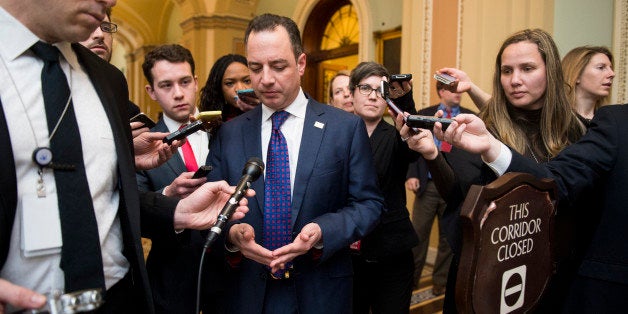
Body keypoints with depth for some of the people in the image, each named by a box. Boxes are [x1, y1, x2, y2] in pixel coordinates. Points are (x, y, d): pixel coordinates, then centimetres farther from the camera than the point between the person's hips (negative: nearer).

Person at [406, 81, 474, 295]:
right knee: (418, 233, 4)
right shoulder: (424, 115, 6)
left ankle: (441, 281, 26)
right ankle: (411, 277, 20)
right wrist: (411, 175, -9)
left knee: (448, 236, 11)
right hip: (428, 184, 0)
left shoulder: (470, 117, 6)